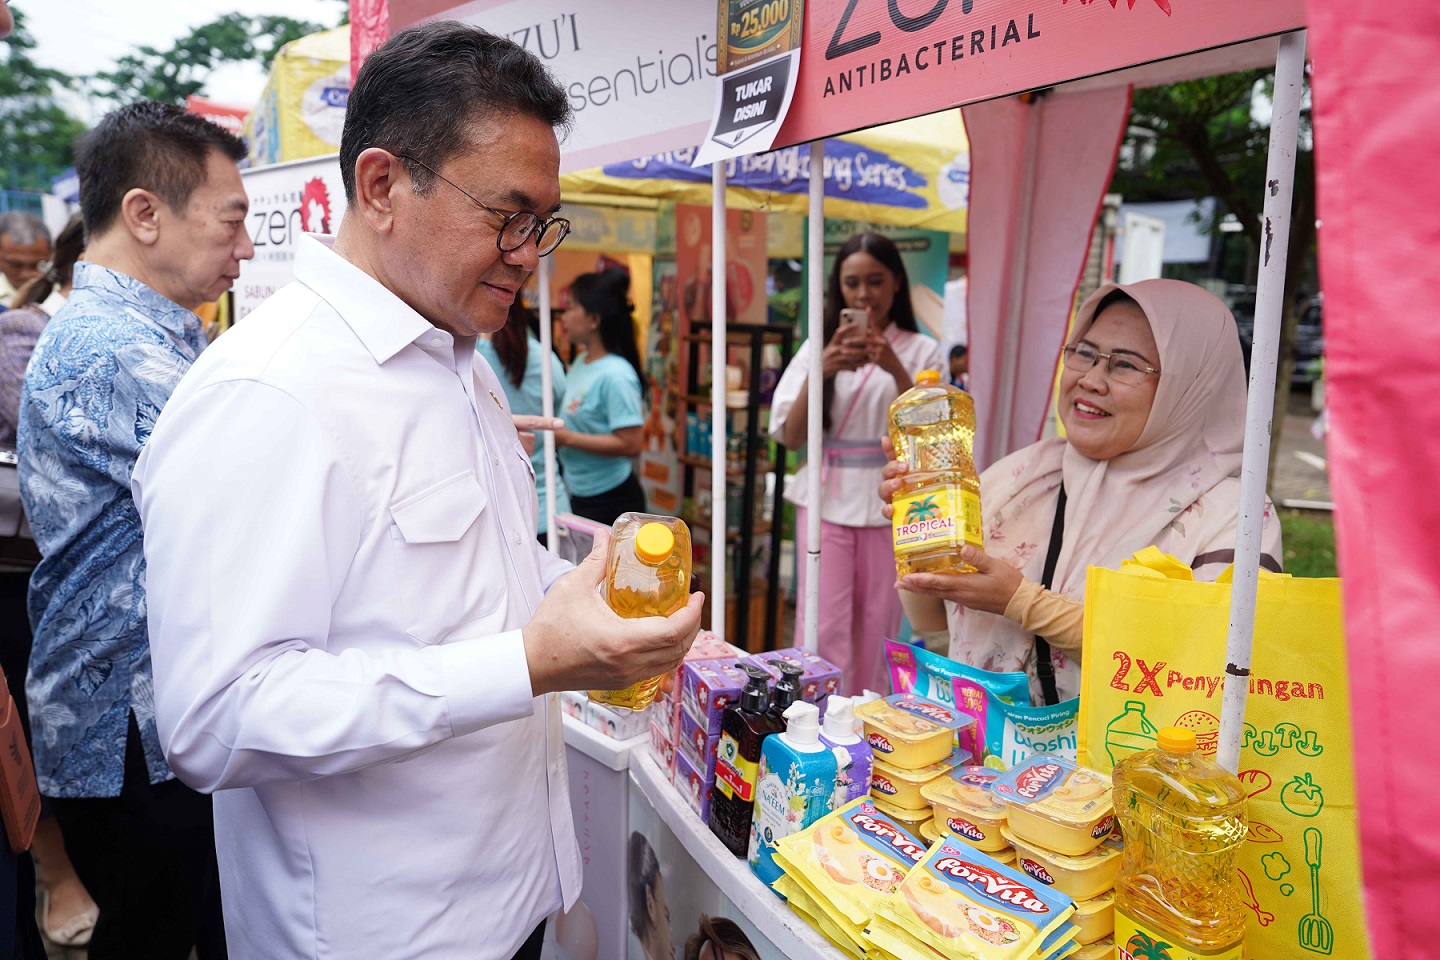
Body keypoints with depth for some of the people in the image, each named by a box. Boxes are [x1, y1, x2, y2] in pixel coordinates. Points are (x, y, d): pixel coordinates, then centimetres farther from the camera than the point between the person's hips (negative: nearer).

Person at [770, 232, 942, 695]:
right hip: (827, 499, 0)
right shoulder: (819, 347, 6)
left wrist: (896, 370, -19)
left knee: (877, 632, 7)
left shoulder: (921, 350, 4)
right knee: (823, 629, -5)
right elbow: (791, 436, -2)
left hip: (889, 504, 0)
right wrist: (821, 371, -17)